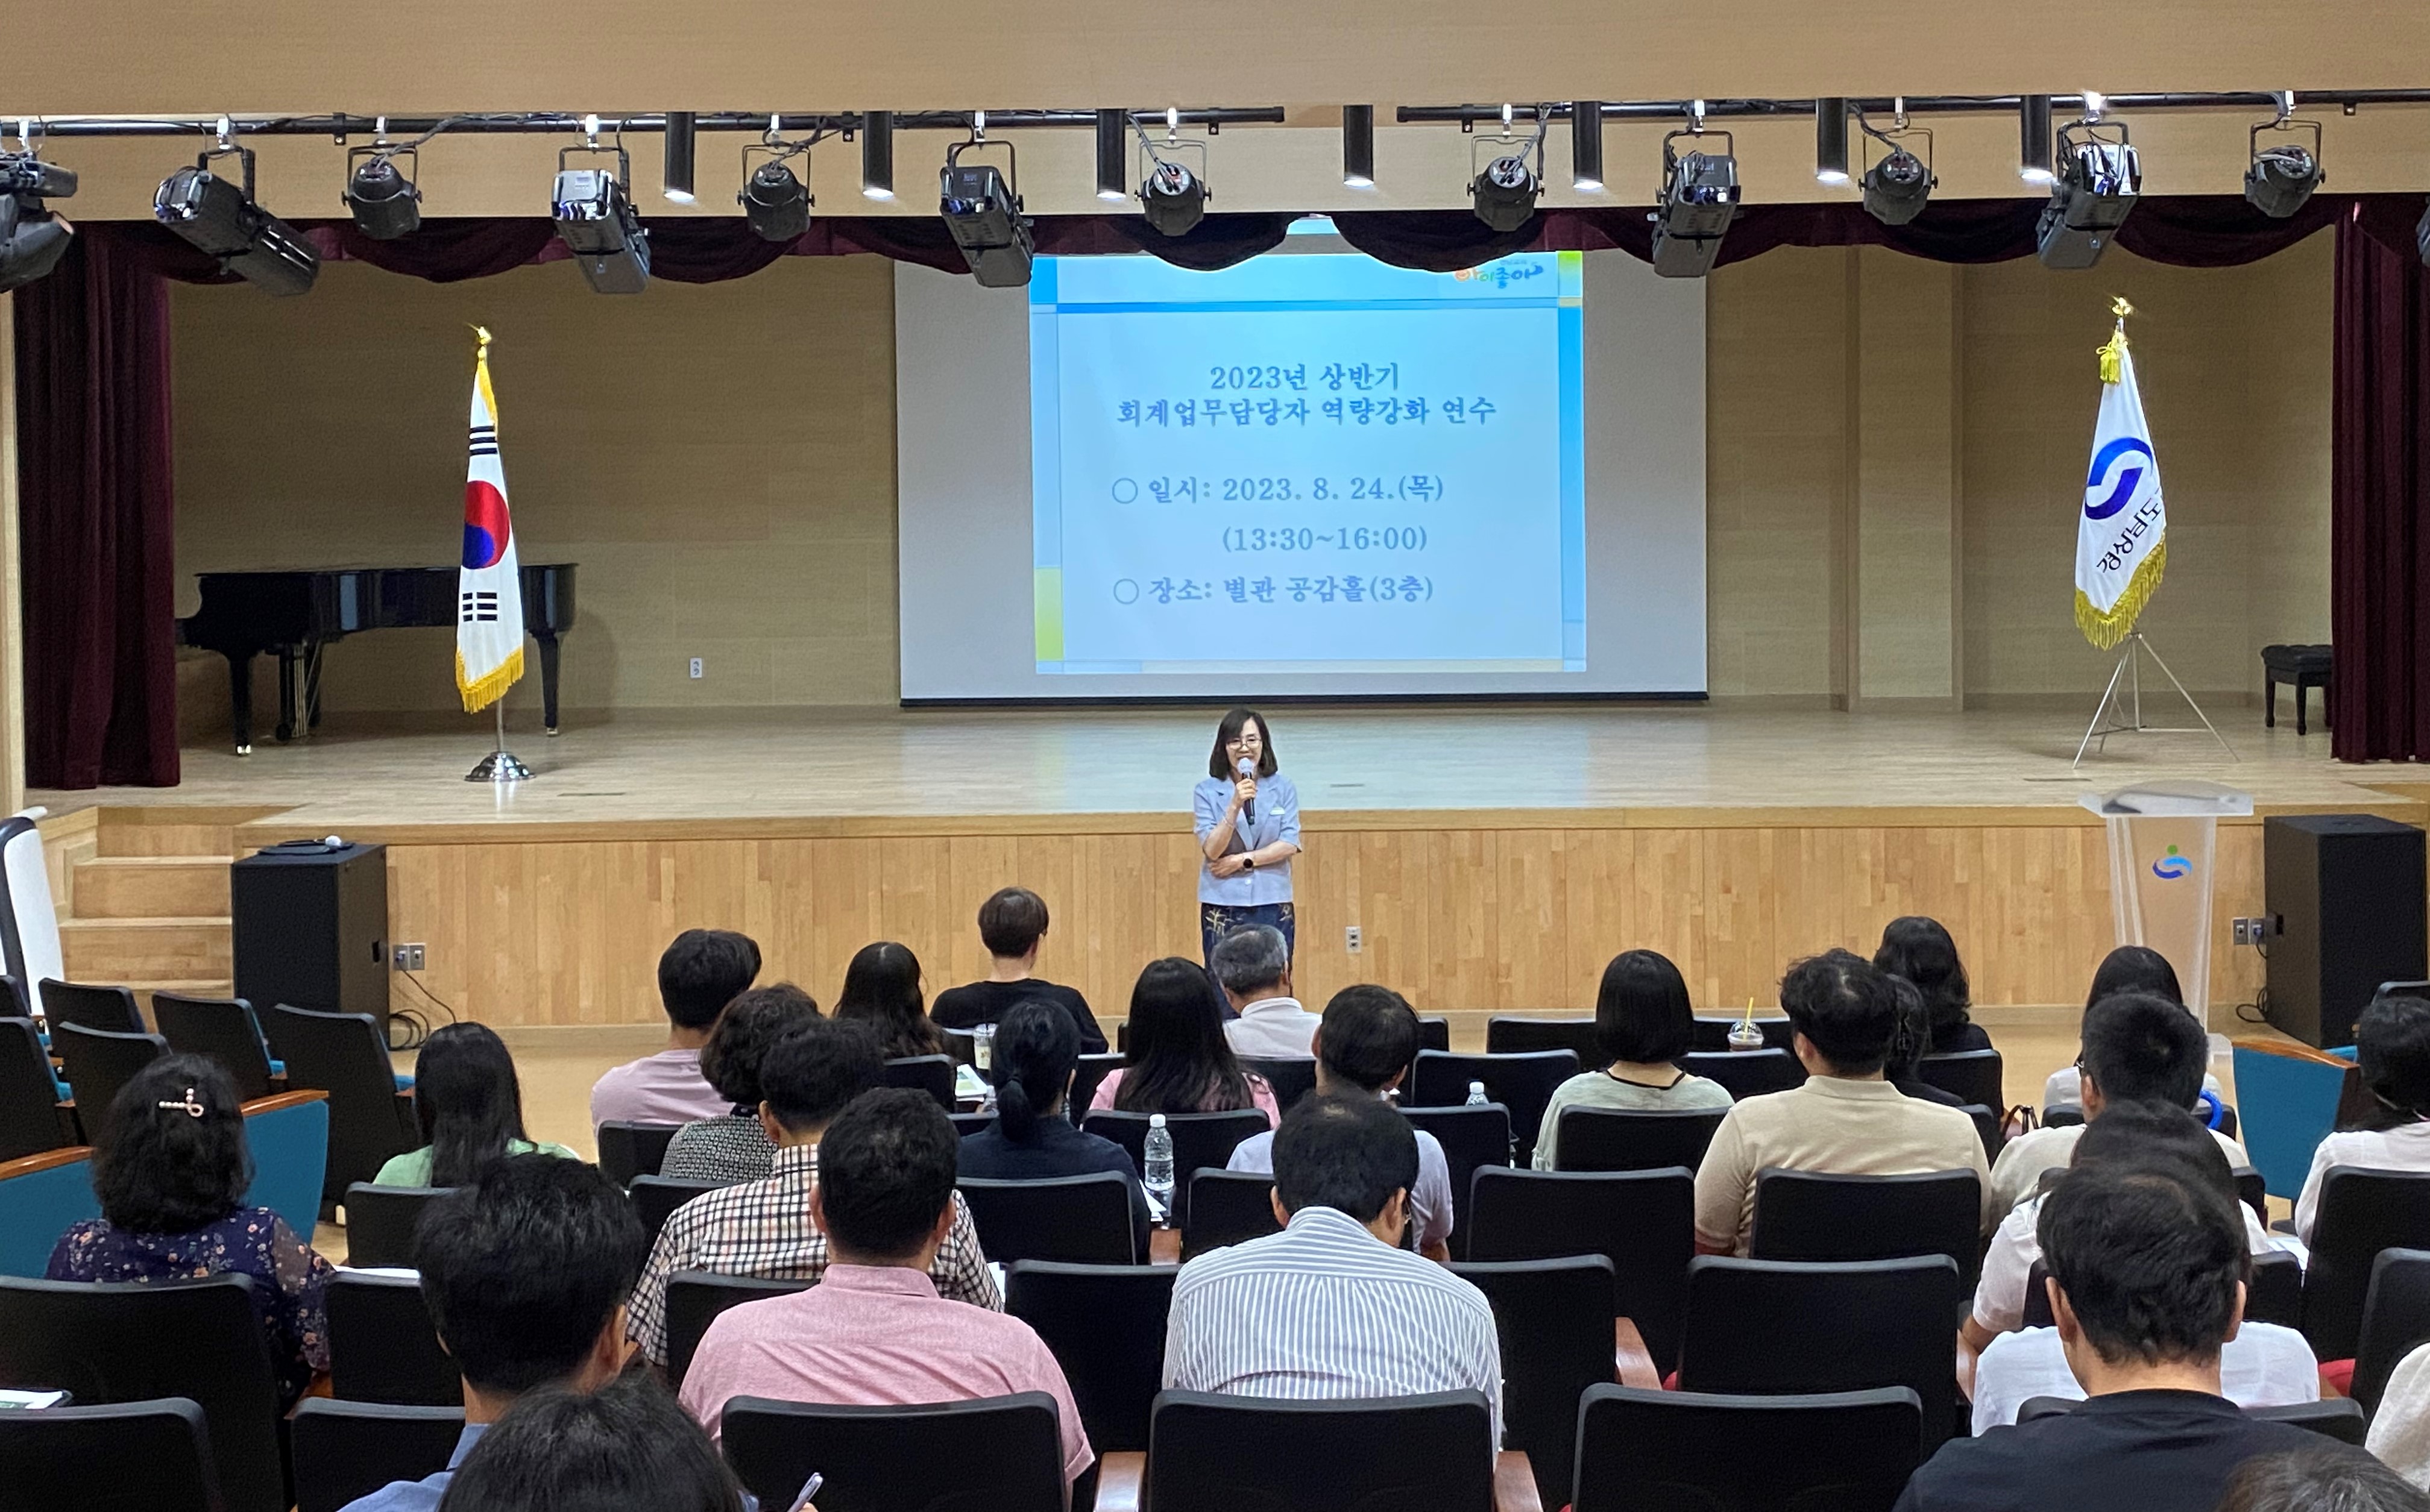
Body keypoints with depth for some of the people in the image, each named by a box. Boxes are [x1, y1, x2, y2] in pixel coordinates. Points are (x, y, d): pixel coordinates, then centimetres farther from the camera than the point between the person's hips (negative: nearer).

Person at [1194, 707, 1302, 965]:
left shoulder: (1283, 788, 4)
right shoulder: (1207, 792, 0)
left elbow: (1290, 845, -2)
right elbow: (1211, 850, -9)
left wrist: (1241, 861, -10)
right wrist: (1235, 806, -22)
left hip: (1273, 905, 1)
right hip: (1223, 907, -1)